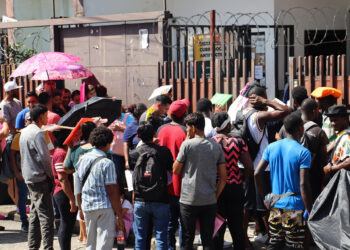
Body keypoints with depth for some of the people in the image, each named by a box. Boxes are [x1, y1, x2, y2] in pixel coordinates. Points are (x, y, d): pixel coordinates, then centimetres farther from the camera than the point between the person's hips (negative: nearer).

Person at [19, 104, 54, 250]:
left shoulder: (25, 132, 14)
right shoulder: (37, 133, -16)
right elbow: (44, 157, -20)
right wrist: (51, 175, -7)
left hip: (29, 178, 10)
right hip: (39, 178, -10)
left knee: (35, 214, 14)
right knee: (46, 215, -8)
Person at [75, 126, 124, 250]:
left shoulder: (82, 160, 8)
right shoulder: (107, 163, -11)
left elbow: (78, 189, 13)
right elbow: (112, 192, -13)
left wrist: (80, 208, 23)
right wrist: (120, 216, -9)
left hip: (87, 207, 6)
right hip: (105, 207, -6)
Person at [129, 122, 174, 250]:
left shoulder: (134, 154, 0)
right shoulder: (164, 151, -5)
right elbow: (173, 170, 4)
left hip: (140, 201, 2)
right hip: (160, 201, -1)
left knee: (140, 238, 8)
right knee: (161, 236, 4)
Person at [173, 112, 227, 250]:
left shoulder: (187, 144, -7)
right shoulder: (216, 146, 5)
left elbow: (176, 170, 2)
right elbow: (223, 178, 5)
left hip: (189, 199, -3)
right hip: (210, 201, 3)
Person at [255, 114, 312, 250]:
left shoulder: (271, 147, 5)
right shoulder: (303, 152, -11)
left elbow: (257, 174, 3)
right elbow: (303, 184, -17)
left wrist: (266, 197, 13)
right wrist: (310, 211, -12)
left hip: (275, 205, 5)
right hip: (294, 206, -5)